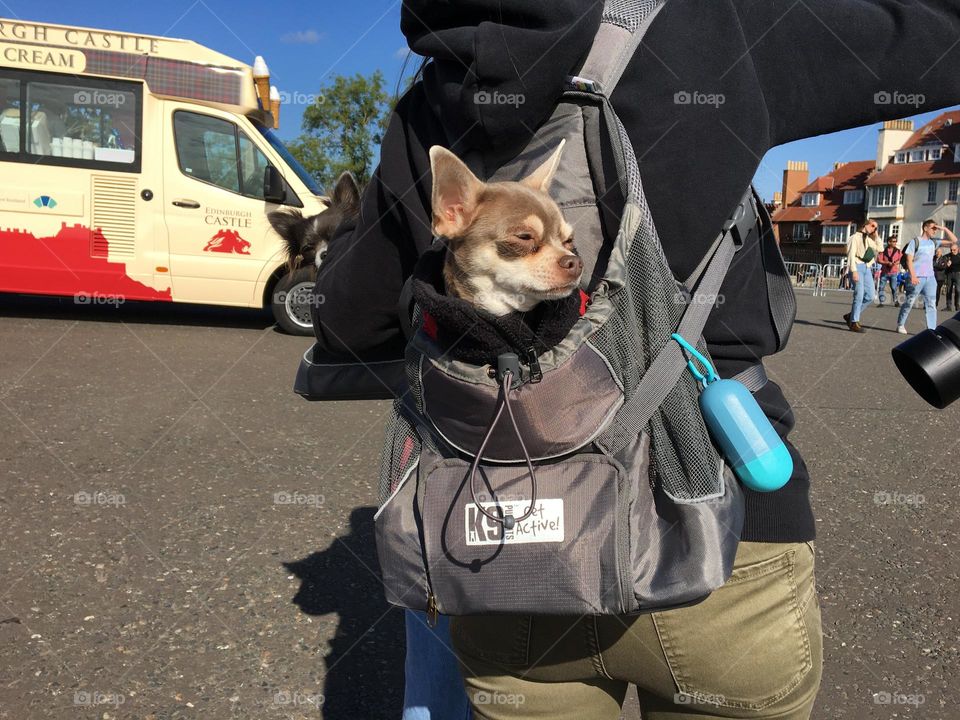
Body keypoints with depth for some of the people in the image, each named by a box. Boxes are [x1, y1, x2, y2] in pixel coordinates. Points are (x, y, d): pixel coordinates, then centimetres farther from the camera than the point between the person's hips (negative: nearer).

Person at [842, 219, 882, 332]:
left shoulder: (869, 240, 23)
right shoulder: (856, 237, 2)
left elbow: (880, 249, 10)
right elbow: (851, 254, -8)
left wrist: (876, 236, 11)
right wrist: (854, 271, -18)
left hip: (867, 268, 7)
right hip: (858, 266, -7)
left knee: (870, 296, 2)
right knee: (859, 295, -13)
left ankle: (851, 316, 15)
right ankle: (854, 323, -8)